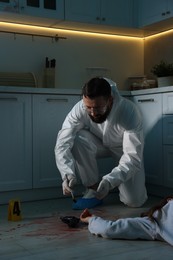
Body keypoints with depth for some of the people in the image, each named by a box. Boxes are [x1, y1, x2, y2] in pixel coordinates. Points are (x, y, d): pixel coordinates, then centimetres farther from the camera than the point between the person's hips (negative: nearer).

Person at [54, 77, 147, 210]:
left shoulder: (129, 112, -37)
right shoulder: (79, 109, -30)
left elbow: (133, 156, -37)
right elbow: (62, 144, -32)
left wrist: (110, 181, -52)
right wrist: (68, 174, -49)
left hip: (124, 148, -2)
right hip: (99, 144, 2)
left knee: (134, 201, -16)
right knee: (79, 139, -33)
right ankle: (93, 189, -15)